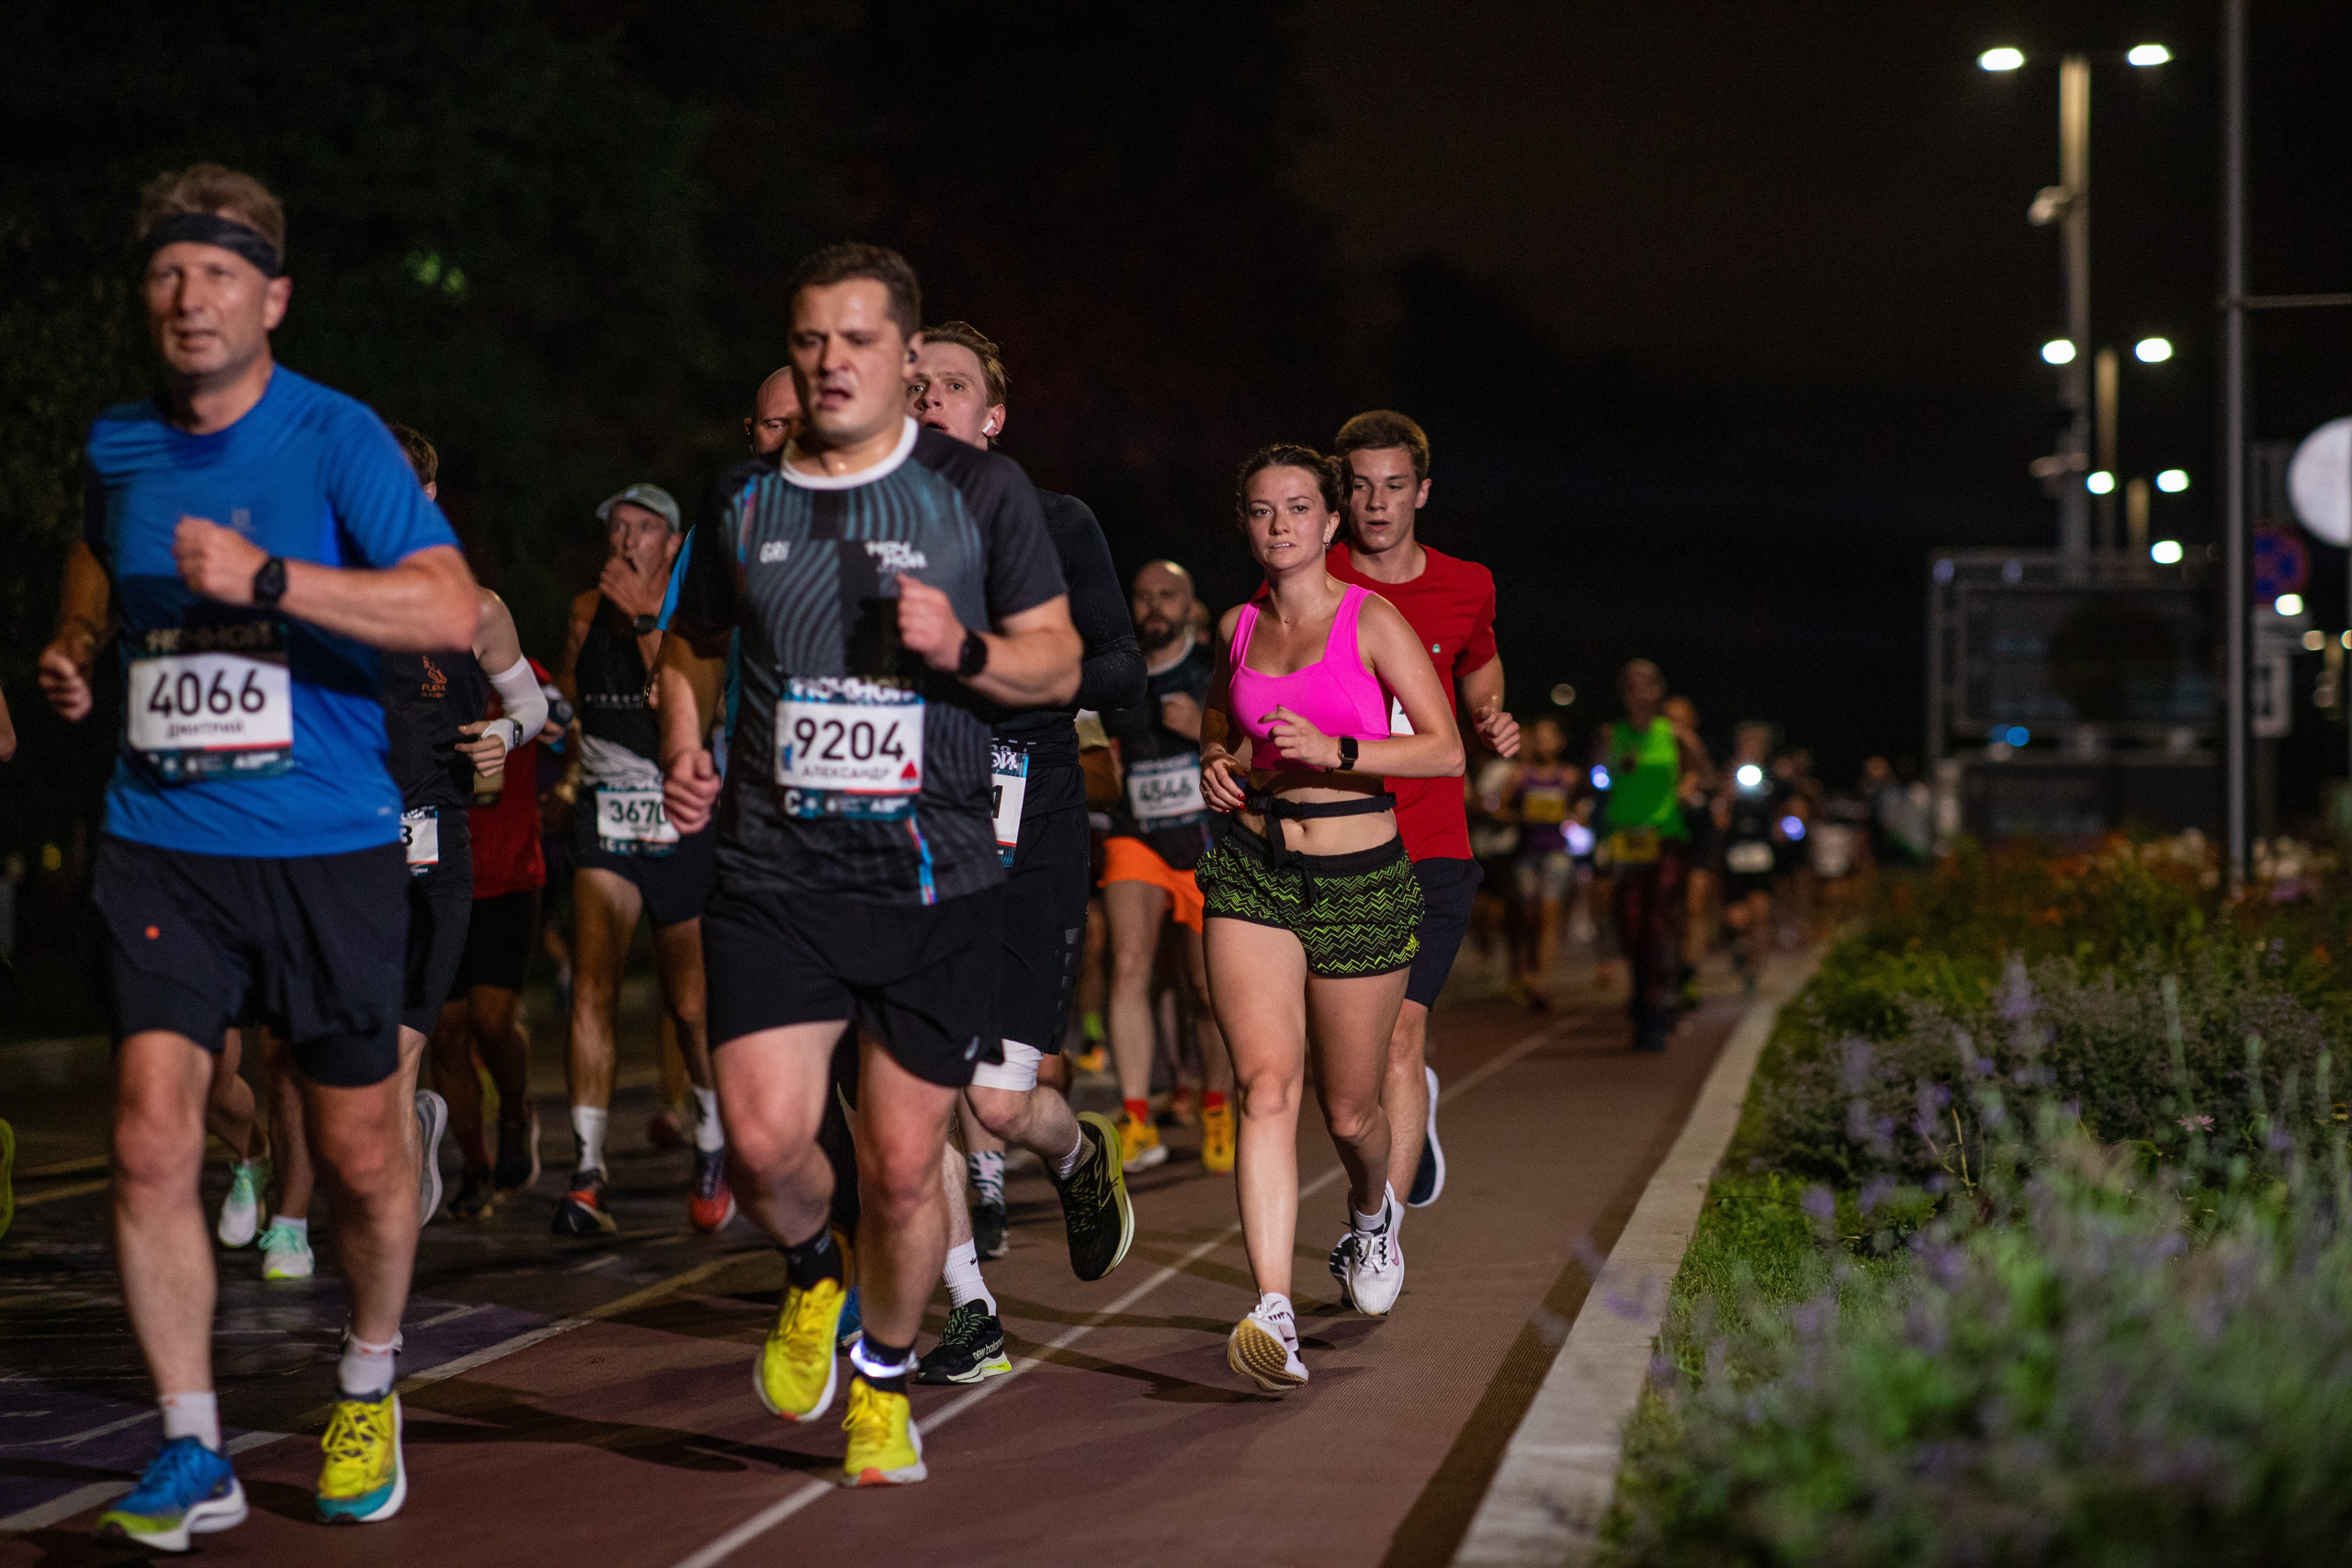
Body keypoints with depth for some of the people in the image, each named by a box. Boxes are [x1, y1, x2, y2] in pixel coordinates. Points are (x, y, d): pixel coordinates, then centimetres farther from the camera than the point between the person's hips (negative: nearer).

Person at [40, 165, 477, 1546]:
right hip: (161, 844, 3)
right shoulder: (118, 446, 8)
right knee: (152, 1141, -8)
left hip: (328, 849, -3)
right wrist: (72, 650, 10)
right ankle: (193, 1455, 3)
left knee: (361, 1154, 7)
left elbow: (448, 608, -19)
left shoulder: (338, 437, -7)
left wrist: (267, 576, -27)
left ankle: (369, 1385, 34)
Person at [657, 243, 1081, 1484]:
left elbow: (1058, 662, 6)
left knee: (902, 1163, 2)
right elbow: (689, 650, 23)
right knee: (763, 1143, -13)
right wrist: (684, 751, 4)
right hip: (774, 872, 1)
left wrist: (964, 650, -14)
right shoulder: (743, 502, 10)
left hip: (937, 879, -1)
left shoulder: (979, 490, 3)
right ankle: (814, 1272, 23)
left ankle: (882, 1380, 28)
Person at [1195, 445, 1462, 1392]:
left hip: (1362, 883, -2)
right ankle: (1274, 1316, -24)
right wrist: (1217, 764, 6)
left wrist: (1332, 751, -23)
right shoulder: (1238, 626, 8)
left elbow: (1446, 752, -12)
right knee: (1264, 1085, -17)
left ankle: (1373, 1209, 46)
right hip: (1253, 873, 2)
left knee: (1350, 1110, 9)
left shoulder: (1371, 621, -5)